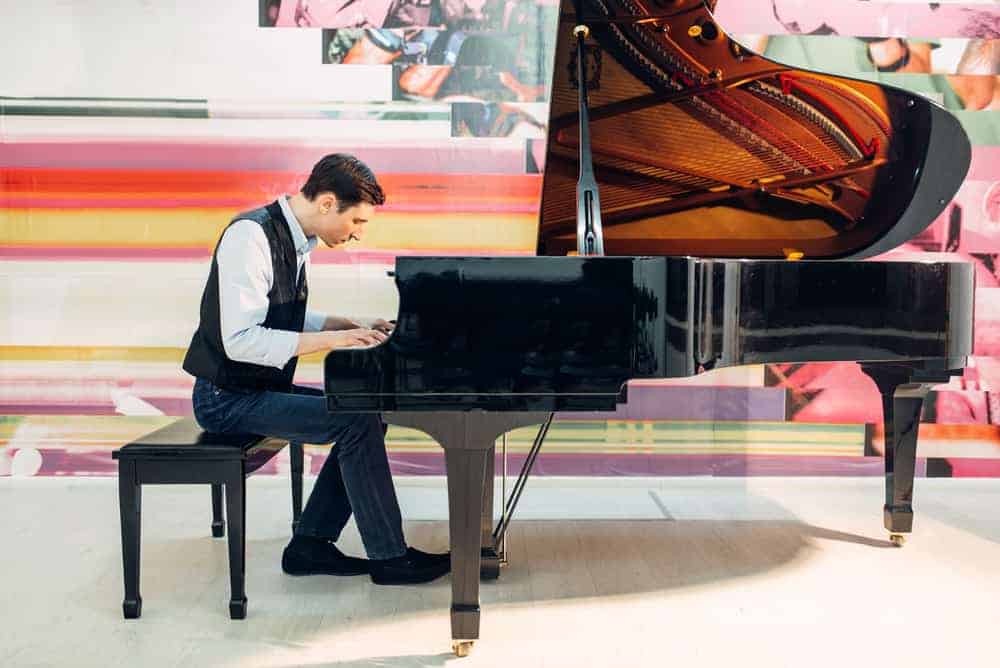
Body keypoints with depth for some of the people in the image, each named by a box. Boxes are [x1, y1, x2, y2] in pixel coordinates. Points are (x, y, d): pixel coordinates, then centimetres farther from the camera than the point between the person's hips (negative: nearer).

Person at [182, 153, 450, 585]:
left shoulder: (295, 238, 7)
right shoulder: (251, 235, -21)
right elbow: (240, 339, -28)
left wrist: (354, 327, 7)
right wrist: (332, 339, -28)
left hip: (264, 387, 9)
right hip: (229, 399, -9)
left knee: (368, 414, 3)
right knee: (358, 423, -20)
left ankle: (310, 544, 7)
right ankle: (388, 558, -6)